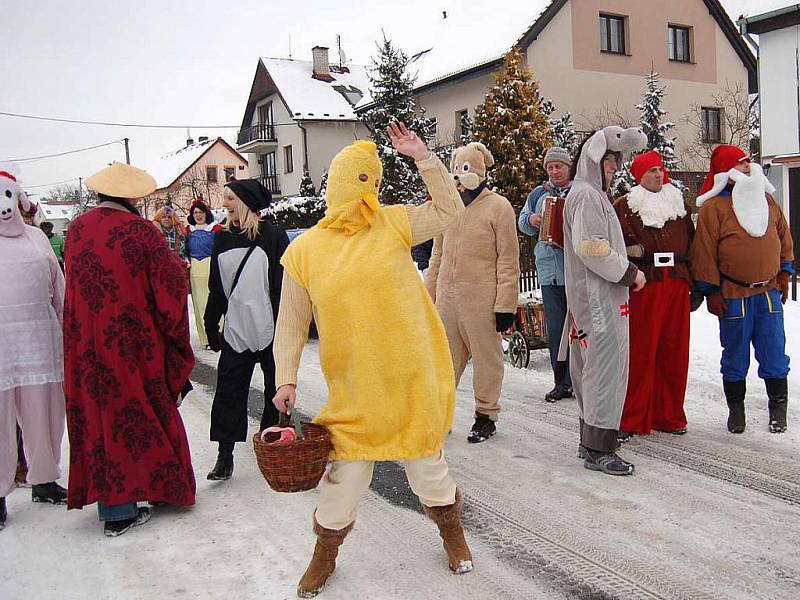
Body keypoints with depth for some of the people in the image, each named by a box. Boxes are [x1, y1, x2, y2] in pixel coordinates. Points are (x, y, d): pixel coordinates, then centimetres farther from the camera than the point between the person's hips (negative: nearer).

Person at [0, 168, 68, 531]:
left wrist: (65, 328, 14)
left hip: (39, 338, 3)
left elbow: (57, 285, 15)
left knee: (43, 412, 11)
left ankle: (43, 480, 27)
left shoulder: (35, 236, 10)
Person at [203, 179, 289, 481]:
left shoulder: (273, 235, -6)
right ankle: (225, 455, 8)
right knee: (228, 393, 2)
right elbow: (216, 289, 13)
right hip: (235, 331, 4)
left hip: (270, 330, -3)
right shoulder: (222, 238, 8)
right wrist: (211, 326, 11)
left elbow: (284, 286, -7)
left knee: (276, 391, 10)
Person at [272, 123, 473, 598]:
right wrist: (287, 377, -5)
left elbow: (450, 210, 2)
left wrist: (422, 156, -4)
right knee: (346, 471, 6)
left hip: (412, 377, 1)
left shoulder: (393, 223, 1)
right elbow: (292, 322, 2)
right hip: (354, 387, -1)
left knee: (426, 460, 16)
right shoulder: (304, 250, -2)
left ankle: (452, 533, 42)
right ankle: (325, 555, 32)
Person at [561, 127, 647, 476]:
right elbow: (592, 249, -21)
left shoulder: (592, 193, 20)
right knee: (605, 368, -7)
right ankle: (599, 450, -1)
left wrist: (626, 269, 13)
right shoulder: (586, 195, -13)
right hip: (598, 299, -11)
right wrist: (630, 273, -12)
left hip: (598, 298, 11)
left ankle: (591, 440, 24)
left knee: (594, 369, 14)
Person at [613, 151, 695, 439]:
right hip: (643, 284, -5)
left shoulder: (679, 203, 17)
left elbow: (691, 240, 19)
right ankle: (629, 419, 2)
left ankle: (669, 415, 20)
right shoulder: (624, 206, 2)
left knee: (674, 351, 8)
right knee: (640, 351, -6)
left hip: (677, 283, 5)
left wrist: (694, 283, 14)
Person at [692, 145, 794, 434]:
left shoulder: (766, 199, 10)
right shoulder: (713, 206, -7)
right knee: (735, 355, 7)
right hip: (733, 295, -4)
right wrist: (711, 291, -10)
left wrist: (784, 271, 13)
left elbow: (783, 235, 19)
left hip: (769, 291, 4)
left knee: (774, 353, 6)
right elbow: (704, 250, -9)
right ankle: (736, 408, 22)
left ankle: (778, 408, 21)